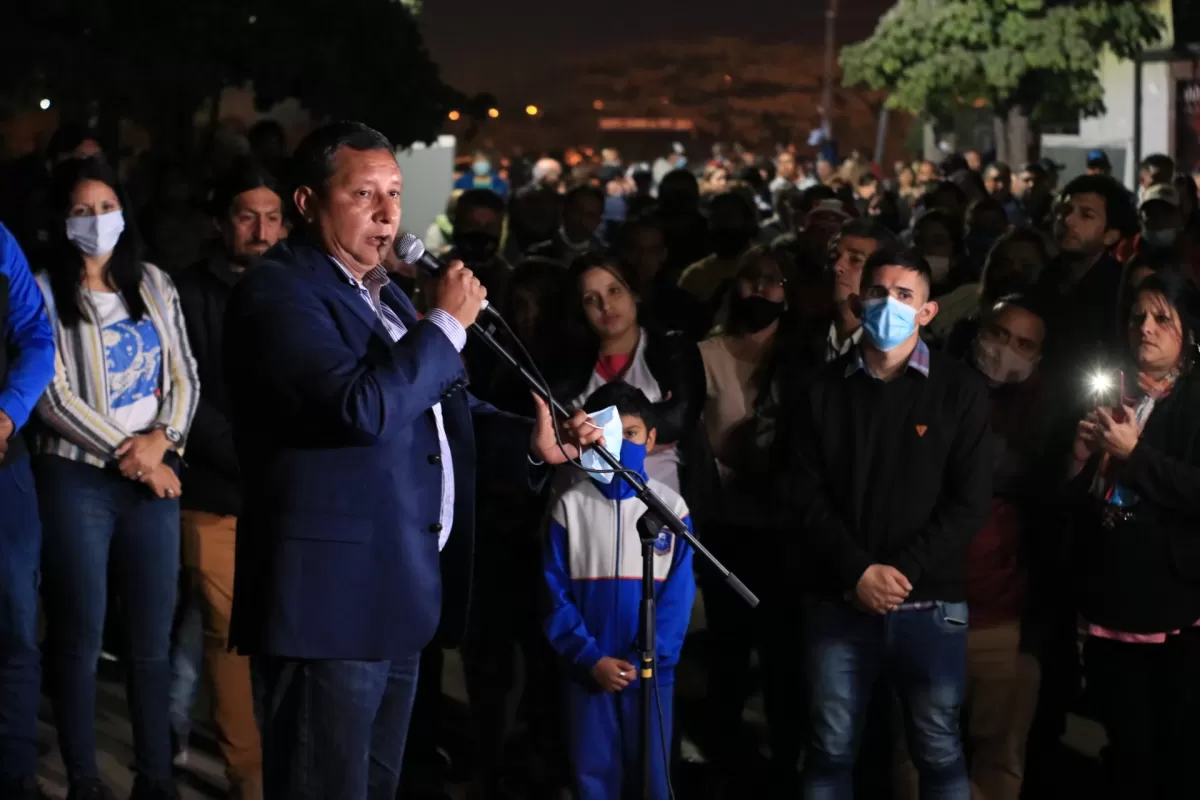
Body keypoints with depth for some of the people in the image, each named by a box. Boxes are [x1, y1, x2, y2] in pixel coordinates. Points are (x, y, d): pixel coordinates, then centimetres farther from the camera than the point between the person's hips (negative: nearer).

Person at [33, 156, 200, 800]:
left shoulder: (154, 285, 11)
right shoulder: (45, 292, -2)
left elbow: (185, 376, 9)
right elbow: (52, 394, -9)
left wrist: (161, 438, -9)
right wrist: (124, 452, -10)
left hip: (154, 474, 4)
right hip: (77, 478, -4)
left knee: (152, 639, 4)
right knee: (78, 638, 1)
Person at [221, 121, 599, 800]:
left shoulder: (384, 292, 18)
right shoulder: (279, 292, -13)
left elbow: (441, 403, 20)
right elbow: (362, 408, -26)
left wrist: (528, 441, 3)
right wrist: (446, 323, -15)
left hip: (401, 592, 10)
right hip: (334, 594, -10)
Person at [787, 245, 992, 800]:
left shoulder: (959, 390, 2)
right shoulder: (826, 389, 8)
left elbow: (969, 501, -3)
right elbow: (805, 491, 2)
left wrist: (903, 571, -13)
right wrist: (857, 572, -11)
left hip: (930, 605, -1)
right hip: (840, 603, 2)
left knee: (938, 753, 5)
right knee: (829, 751, 5)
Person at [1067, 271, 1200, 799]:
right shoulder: (1108, 399, 14)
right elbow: (1067, 500, 17)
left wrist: (1133, 452, -17)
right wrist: (1079, 459, -3)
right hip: (1110, 606, 5)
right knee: (1127, 754, 10)